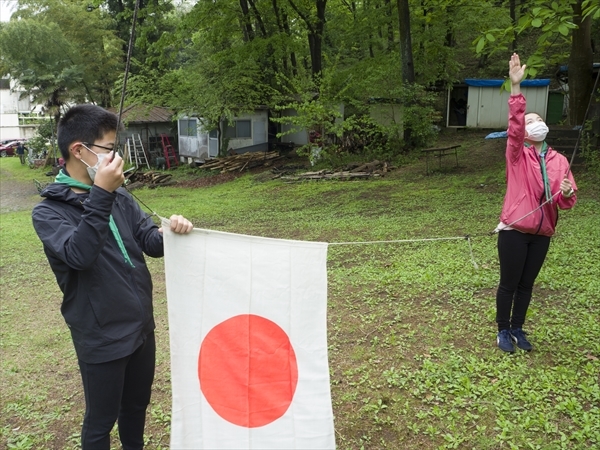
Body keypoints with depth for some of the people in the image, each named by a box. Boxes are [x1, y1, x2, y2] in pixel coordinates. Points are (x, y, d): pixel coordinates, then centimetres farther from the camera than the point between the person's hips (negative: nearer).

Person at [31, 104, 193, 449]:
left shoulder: (119, 197, 3)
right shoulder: (49, 211, -13)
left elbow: (151, 242, 1)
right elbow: (79, 255, -29)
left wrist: (171, 231, -21)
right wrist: (100, 195, -32)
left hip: (141, 326, 5)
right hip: (100, 337, -5)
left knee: (137, 406, 23)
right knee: (101, 421, 14)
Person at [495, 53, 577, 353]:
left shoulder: (560, 161, 6)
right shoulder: (517, 154, -5)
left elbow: (567, 201, 8)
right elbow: (514, 125, -24)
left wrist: (567, 193, -17)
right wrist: (516, 86, -35)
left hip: (542, 234, 4)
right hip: (514, 230, -4)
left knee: (527, 284, 15)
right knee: (509, 283, 5)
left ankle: (518, 328, 31)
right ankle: (503, 330, 22)